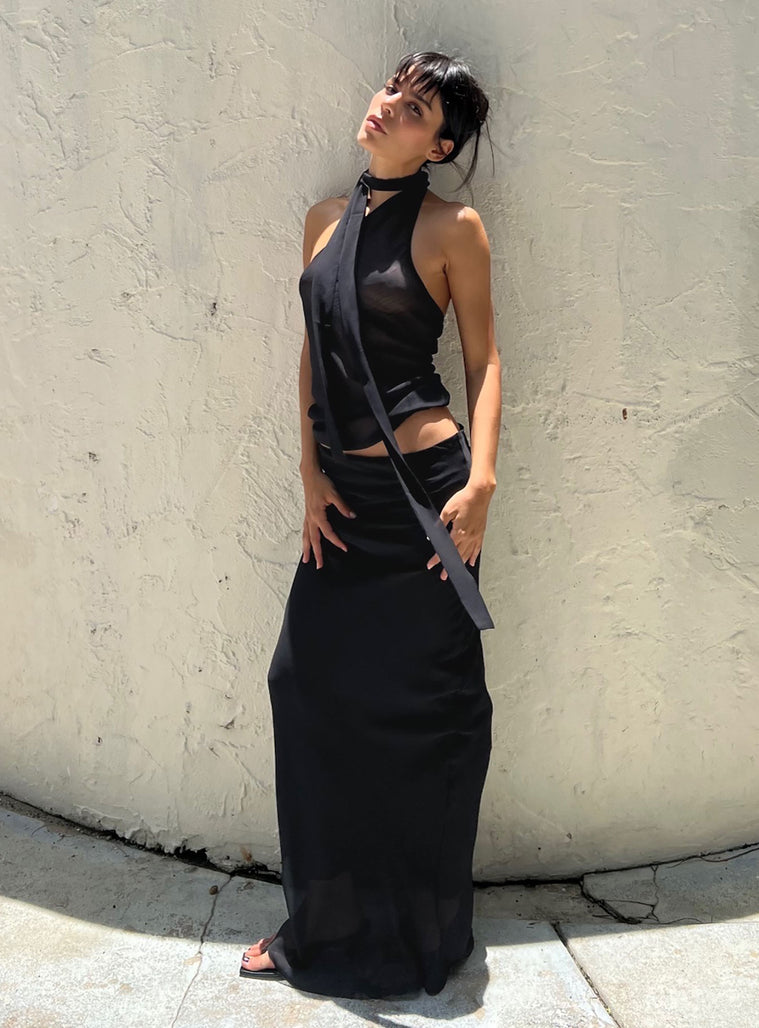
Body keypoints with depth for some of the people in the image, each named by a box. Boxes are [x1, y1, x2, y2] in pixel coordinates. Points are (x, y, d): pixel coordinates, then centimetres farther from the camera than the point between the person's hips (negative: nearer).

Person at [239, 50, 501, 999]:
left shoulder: (451, 227, -2)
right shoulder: (326, 219, 13)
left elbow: (483, 358, -2)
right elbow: (312, 353, 13)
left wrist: (480, 479, -14)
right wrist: (311, 473, 3)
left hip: (424, 490, -5)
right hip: (343, 493, 6)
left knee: (427, 702, 4)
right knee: (309, 682, 7)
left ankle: (423, 930, 25)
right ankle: (329, 924, 27)